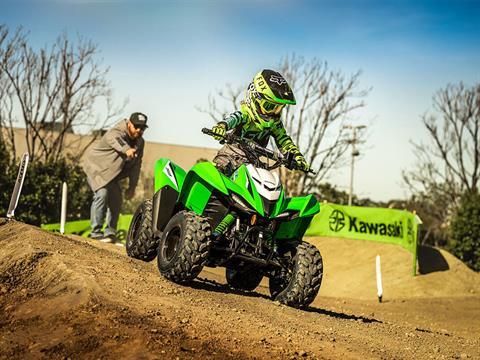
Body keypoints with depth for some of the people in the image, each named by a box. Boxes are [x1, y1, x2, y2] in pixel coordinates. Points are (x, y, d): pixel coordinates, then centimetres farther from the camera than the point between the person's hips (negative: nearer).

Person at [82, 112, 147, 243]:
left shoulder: (140, 142, -2)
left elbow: (136, 165, 3)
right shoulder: (116, 133, -27)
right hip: (96, 166, -8)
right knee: (102, 194, -25)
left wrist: (132, 187, -1)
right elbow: (115, 140, -52)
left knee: (116, 200, 2)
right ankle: (96, 231, -21)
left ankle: (110, 233, 15)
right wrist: (126, 150, -74)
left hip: (112, 173, 8)